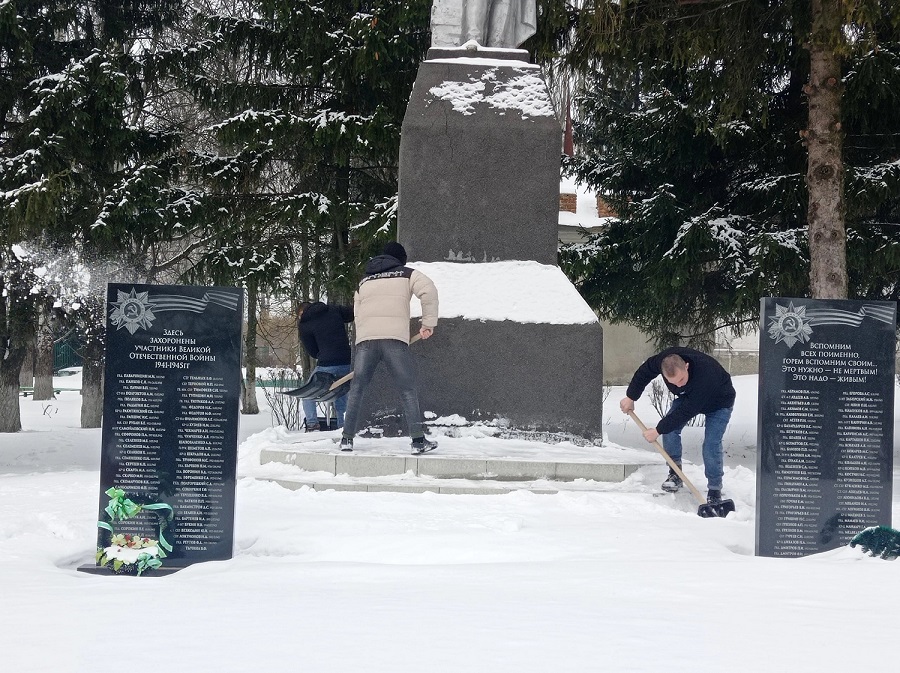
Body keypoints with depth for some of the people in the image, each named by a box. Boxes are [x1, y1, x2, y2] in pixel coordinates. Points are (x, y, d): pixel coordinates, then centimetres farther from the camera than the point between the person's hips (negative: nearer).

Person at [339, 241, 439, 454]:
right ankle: (418, 440, -4)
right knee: (408, 388, 2)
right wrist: (428, 323, 3)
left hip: (365, 339, 3)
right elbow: (429, 291, -1)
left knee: (357, 387, 10)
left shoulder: (364, 281, 27)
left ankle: (347, 438, 6)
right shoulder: (407, 274, 16)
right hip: (394, 336, -3)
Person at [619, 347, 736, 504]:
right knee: (669, 428, -11)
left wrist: (658, 430, -29)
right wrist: (630, 397, -2)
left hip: (718, 403, -6)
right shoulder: (664, 359, -31)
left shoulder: (706, 377, -47)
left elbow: (686, 412, -38)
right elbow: (644, 372, -7)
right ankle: (675, 474, 3)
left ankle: (714, 490, -7)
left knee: (711, 445, -18)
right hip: (688, 397, 6)